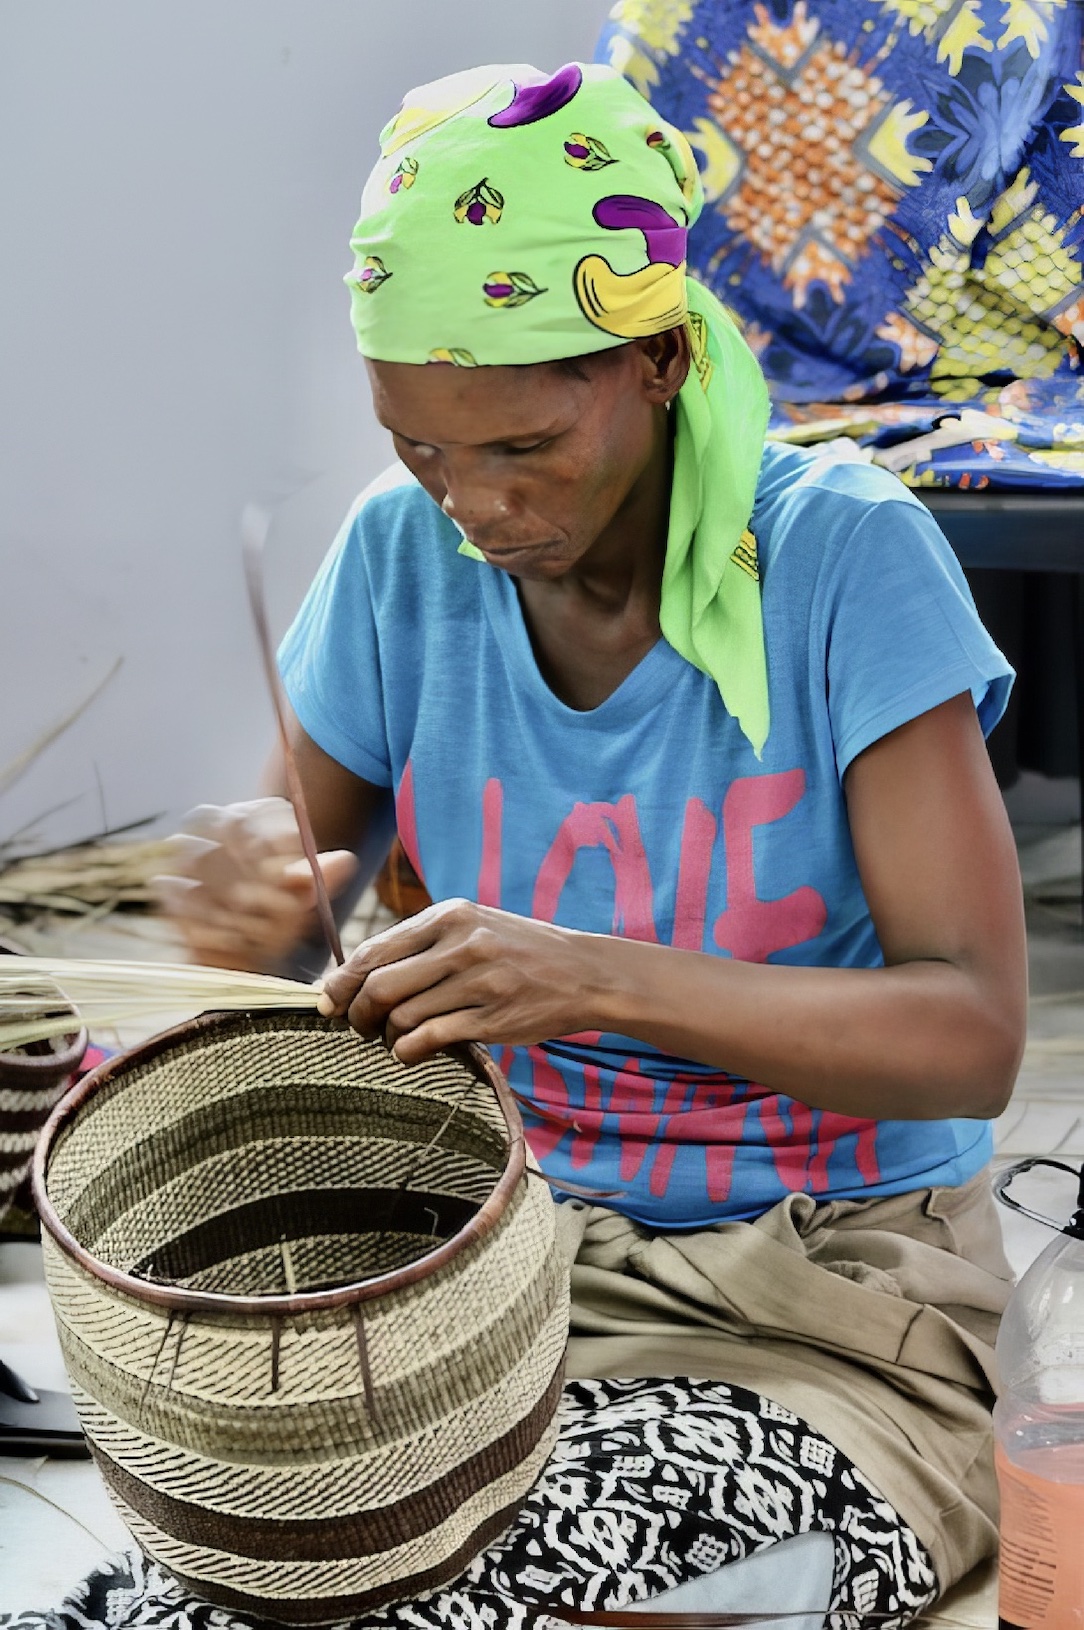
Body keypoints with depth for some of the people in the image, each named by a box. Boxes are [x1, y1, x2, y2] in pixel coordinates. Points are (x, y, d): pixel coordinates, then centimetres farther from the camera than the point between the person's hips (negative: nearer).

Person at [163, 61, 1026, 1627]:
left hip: (833, 1291, -2)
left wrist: (600, 980, -35)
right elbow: (295, 859, 6)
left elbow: (973, 1039, -20)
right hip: (513, 1241, 3)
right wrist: (254, 891, -20)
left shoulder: (846, 555, -15)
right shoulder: (406, 557, -3)